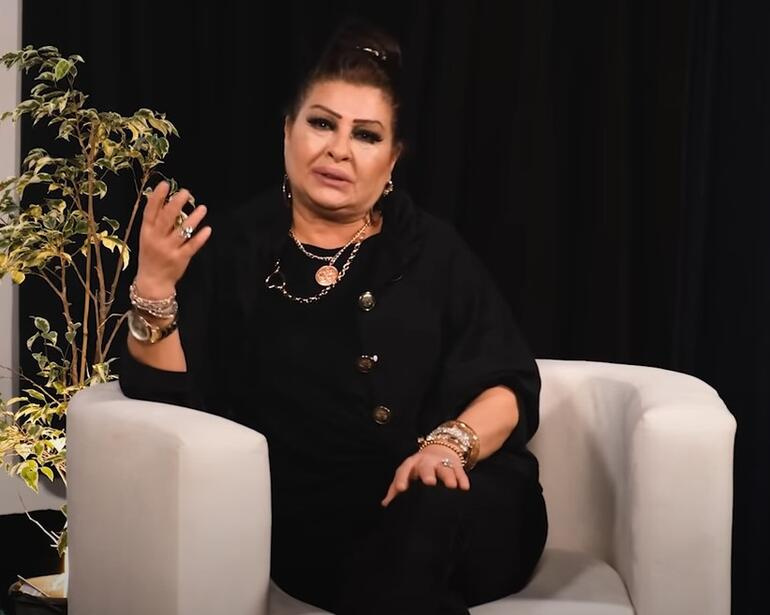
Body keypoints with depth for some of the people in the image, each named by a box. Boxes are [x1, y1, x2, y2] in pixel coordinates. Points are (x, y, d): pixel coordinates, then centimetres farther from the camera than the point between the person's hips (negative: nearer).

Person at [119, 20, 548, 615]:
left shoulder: (433, 250, 9)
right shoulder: (234, 246, 7)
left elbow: (513, 387, 3)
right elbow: (165, 397, 1)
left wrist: (451, 443, -17)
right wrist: (154, 286, -15)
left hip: (465, 507, 2)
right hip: (320, 523, -2)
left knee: (434, 509, -33)